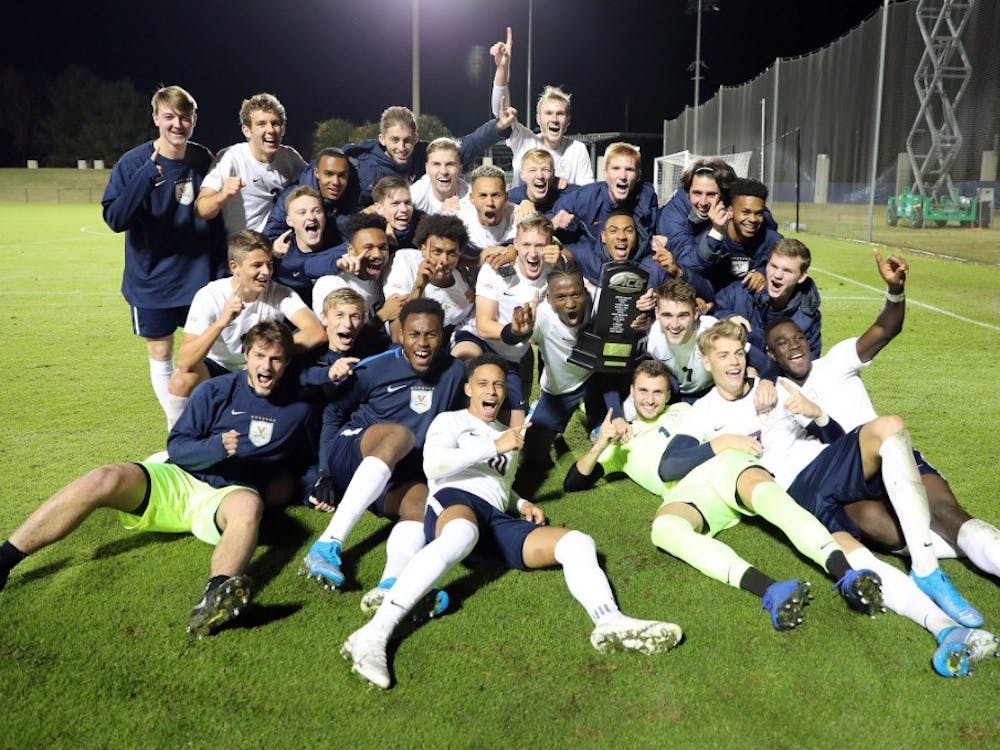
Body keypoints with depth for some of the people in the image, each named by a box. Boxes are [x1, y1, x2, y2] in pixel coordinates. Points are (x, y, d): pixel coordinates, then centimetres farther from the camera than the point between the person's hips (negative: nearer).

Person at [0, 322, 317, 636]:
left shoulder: (298, 410, 8)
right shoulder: (217, 391, 5)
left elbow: (300, 461, 21)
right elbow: (176, 446, 2)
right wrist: (215, 447, -16)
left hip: (228, 495, -1)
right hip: (179, 481, 1)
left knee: (249, 504, -39)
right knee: (105, 479, -26)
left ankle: (214, 598, -65)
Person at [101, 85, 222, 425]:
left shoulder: (204, 159, -1)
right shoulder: (134, 163, -12)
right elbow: (115, 219, -22)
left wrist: (218, 264, 6)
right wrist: (149, 173, -32)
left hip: (199, 275, 3)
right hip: (153, 280, -2)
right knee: (161, 353, 7)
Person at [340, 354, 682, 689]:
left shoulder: (509, 436, 35)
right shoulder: (450, 421, 16)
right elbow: (433, 466, -3)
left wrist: (522, 504, 21)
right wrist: (494, 447, -4)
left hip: (496, 520, 6)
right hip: (453, 501, -6)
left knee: (578, 542, -15)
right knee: (462, 532, -44)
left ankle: (611, 623, -43)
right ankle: (374, 634, -53)